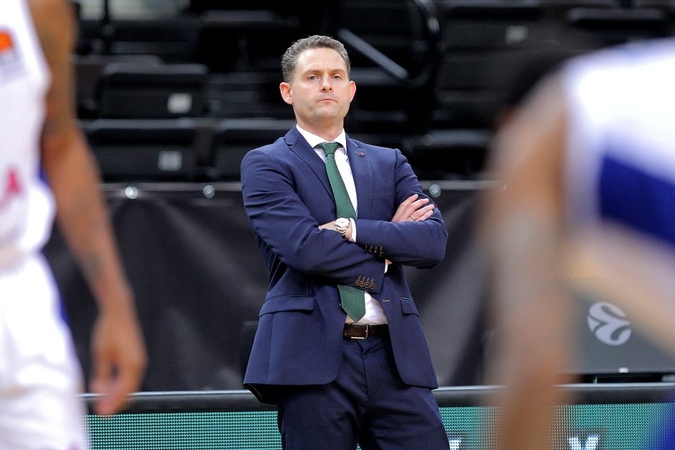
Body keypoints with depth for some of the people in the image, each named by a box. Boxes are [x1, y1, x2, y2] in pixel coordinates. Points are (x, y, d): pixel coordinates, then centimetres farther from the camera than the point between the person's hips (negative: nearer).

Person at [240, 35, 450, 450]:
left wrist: (354, 230, -7)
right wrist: (385, 250, -1)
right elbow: (303, 246, -11)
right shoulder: (266, 165, 6)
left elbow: (435, 241, 4)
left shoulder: (390, 164, 20)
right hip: (315, 358, -4)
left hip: (396, 355, 4)